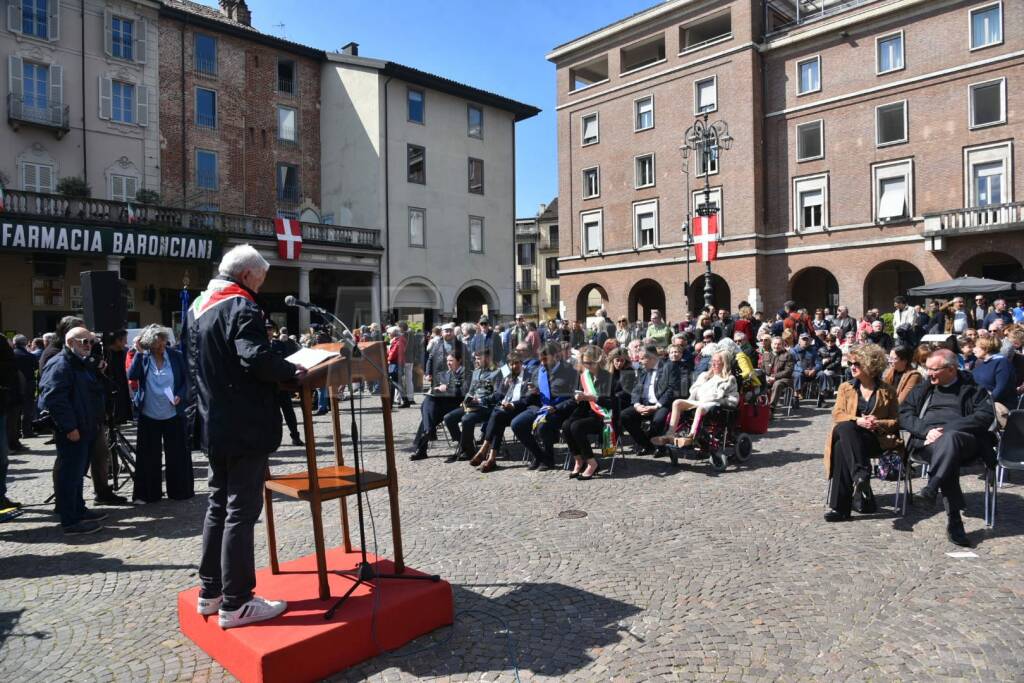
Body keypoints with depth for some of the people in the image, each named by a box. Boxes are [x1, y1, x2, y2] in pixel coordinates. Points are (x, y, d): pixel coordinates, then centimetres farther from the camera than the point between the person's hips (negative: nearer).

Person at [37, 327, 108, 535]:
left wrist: (95, 422, 22)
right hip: (71, 433, -10)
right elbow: (54, 398, -23)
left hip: (85, 430, 10)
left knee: (77, 473, 19)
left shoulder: (82, 364, 18)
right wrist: (69, 427, -23)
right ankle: (70, 522, 1)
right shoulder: (60, 365, -14)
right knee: (70, 475, -5)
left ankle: (78, 510, 31)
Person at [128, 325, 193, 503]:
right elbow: (131, 376, -18)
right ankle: (147, 494, 17)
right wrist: (139, 353, -20)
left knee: (177, 454, 6)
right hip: (148, 416, 0)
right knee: (148, 456, 6)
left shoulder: (176, 356, -3)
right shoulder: (142, 358, -3)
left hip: (173, 414, 0)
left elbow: (186, 379, 3)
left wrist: (180, 396, -12)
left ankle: (180, 491, 19)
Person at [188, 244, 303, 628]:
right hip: (245, 428, -9)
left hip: (213, 425, 10)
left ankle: (210, 592, 27)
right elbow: (256, 358, -29)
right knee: (241, 511, -3)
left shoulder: (198, 306, 15)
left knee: (219, 506, 17)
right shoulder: (240, 307, -15)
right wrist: (293, 371, -14)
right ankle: (235, 604, 4)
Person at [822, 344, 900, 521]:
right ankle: (861, 476, -46)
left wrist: (878, 423, -11)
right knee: (845, 428, -38)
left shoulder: (887, 391, 12)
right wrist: (857, 421, -14)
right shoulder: (846, 387, 17)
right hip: (849, 434, 2)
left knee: (842, 447, -36)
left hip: (876, 439, -2)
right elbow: (837, 414, 5)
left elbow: (896, 420, 12)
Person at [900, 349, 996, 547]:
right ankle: (954, 519, -40)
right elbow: (904, 414, 14)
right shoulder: (923, 388, 25)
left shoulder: (973, 389, 16)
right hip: (927, 441, 2)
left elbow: (986, 415, -1)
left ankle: (930, 490, -50)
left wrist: (946, 429, -12)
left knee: (949, 438, -39)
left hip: (961, 438, -1)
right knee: (945, 451, -35)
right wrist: (926, 430, -6)